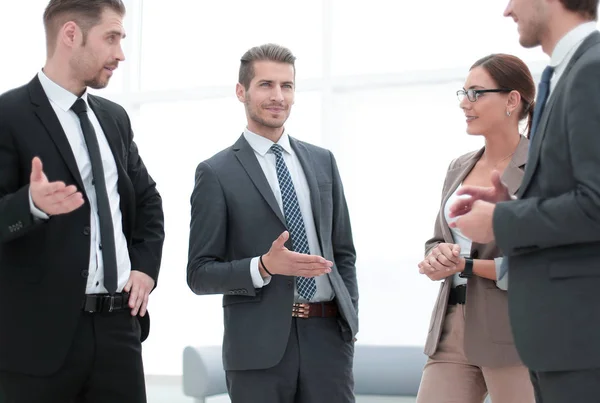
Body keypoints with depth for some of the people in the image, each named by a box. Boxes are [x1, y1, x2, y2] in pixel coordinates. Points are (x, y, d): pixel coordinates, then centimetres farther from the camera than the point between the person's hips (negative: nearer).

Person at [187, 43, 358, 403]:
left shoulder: (322, 161, 12)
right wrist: (265, 267, -18)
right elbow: (200, 274, -4)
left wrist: (350, 320, 7)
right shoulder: (216, 173, -1)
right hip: (259, 343, -3)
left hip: (328, 336, 3)